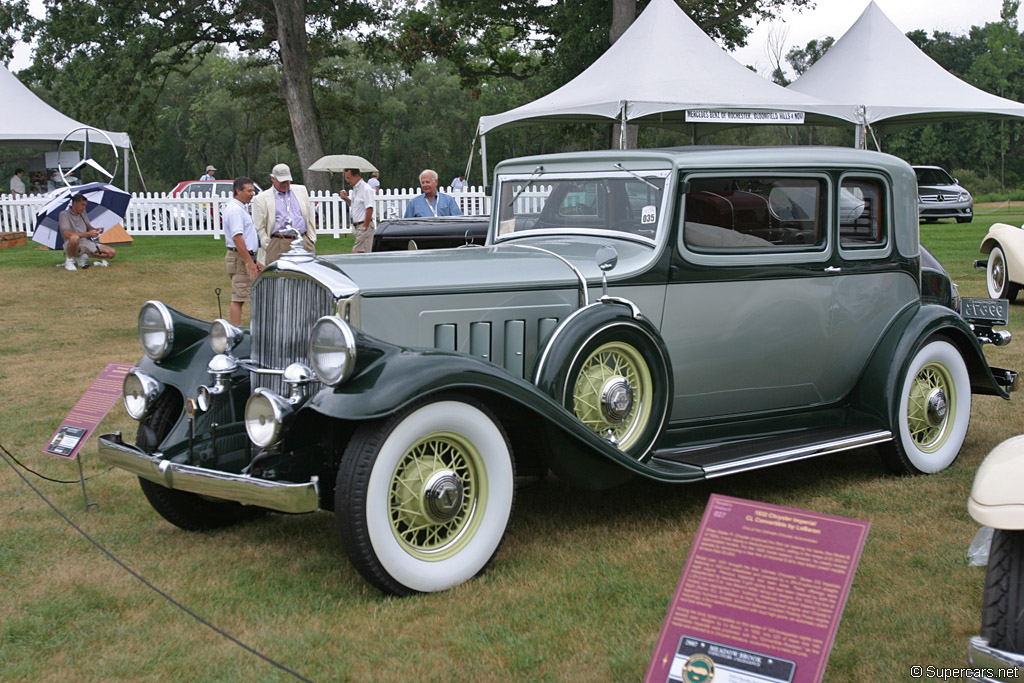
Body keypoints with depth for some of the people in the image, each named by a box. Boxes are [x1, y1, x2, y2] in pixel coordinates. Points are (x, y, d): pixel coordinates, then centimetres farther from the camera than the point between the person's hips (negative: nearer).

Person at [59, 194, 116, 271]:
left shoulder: (83, 213, 11)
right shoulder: (64, 214, -11)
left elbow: (89, 227, 23)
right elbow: (67, 234, -23)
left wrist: (95, 230, -3)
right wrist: (88, 234, -27)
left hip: (86, 243, 7)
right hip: (72, 244, -7)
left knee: (112, 253, -9)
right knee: (75, 238, -45)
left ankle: (82, 256, 4)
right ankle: (69, 260, -16)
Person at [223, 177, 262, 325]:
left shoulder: (240, 208, 19)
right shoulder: (235, 209, -15)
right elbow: (237, 237, -23)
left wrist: (253, 260, 23)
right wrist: (249, 261, -24)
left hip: (246, 257, 11)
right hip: (240, 258, -11)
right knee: (238, 299, -9)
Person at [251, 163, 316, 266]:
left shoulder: (301, 190, 17)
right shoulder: (261, 198, 6)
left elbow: (310, 218, 20)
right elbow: (259, 227, 5)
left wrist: (312, 240, 13)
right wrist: (268, 246, -3)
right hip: (277, 247, -3)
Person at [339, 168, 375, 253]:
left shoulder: (365, 189, -14)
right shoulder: (355, 188, 16)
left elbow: (369, 209, -20)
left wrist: (365, 227, -20)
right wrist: (346, 199, 12)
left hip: (364, 225, -9)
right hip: (357, 226, 9)